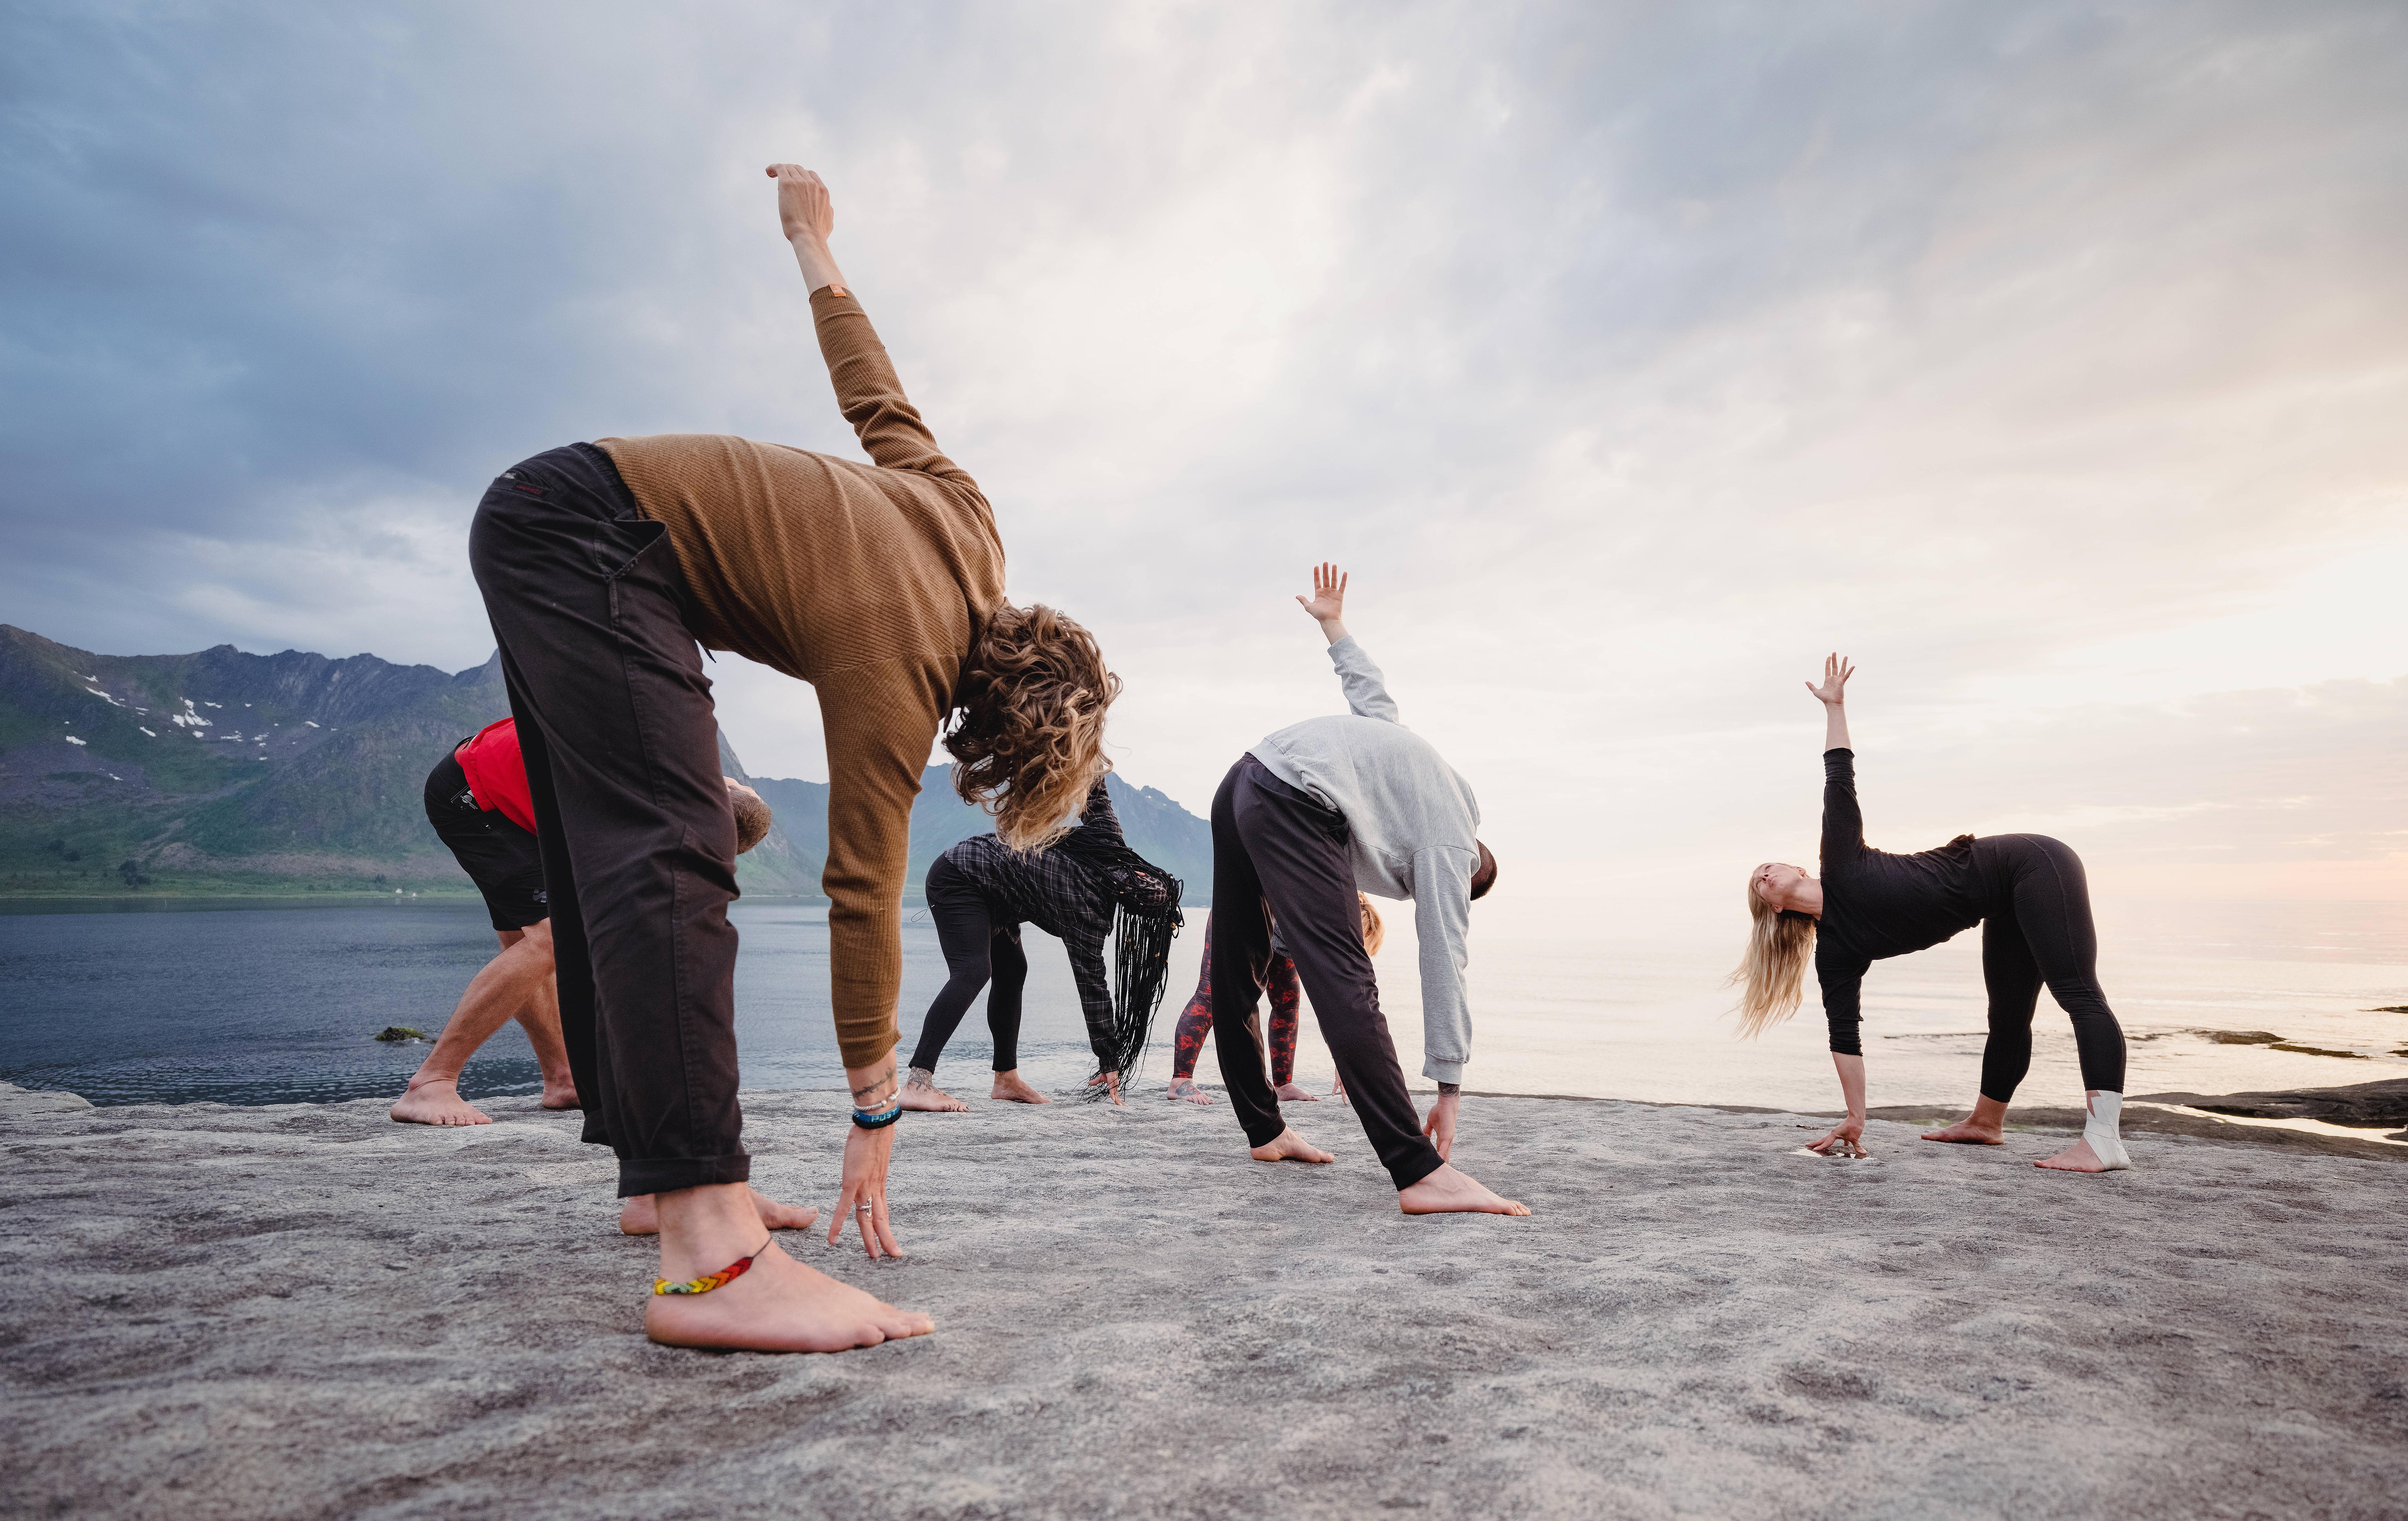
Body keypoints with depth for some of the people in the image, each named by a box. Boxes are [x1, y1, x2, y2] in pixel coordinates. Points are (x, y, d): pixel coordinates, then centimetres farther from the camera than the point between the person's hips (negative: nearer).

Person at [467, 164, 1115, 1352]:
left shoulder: (968, 530, -2)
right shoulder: (894, 678, -23)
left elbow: (876, 397, 11)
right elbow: (864, 897, -23)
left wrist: (814, 246, 29)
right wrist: (876, 1113, -18)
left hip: (549, 537, 10)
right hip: (583, 533, -10)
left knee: (611, 866, 6)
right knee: (672, 857, -25)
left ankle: (666, 1172, 13)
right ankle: (710, 1259, -35)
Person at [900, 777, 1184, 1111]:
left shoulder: (1107, 834, -6)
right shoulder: (1088, 912, -23)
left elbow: (1097, 798, 11)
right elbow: (1092, 986, -20)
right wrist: (1109, 1062, -15)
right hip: (960, 881, -10)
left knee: (1012, 970, 11)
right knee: (973, 971, -25)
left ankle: (1006, 1080, 17)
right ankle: (918, 1084, -34)